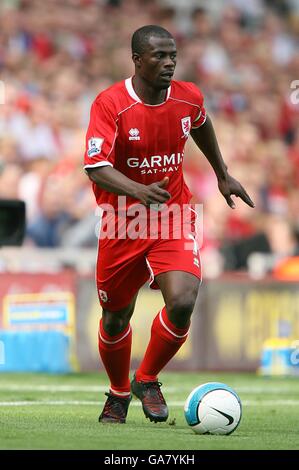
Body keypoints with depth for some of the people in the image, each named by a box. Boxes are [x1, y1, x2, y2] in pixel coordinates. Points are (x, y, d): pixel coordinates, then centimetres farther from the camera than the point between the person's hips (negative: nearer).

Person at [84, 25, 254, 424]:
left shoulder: (188, 98, -5)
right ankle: (119, 393, 39)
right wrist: (138, 190, -42)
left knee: (182, 302, -21)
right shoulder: (110, 104, -17)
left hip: (174, 217, 2)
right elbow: (96, 168, -26)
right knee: (116, 317, 10)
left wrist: (223, 175, 28)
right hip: (122, 224, -2)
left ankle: (147, 381, 5)